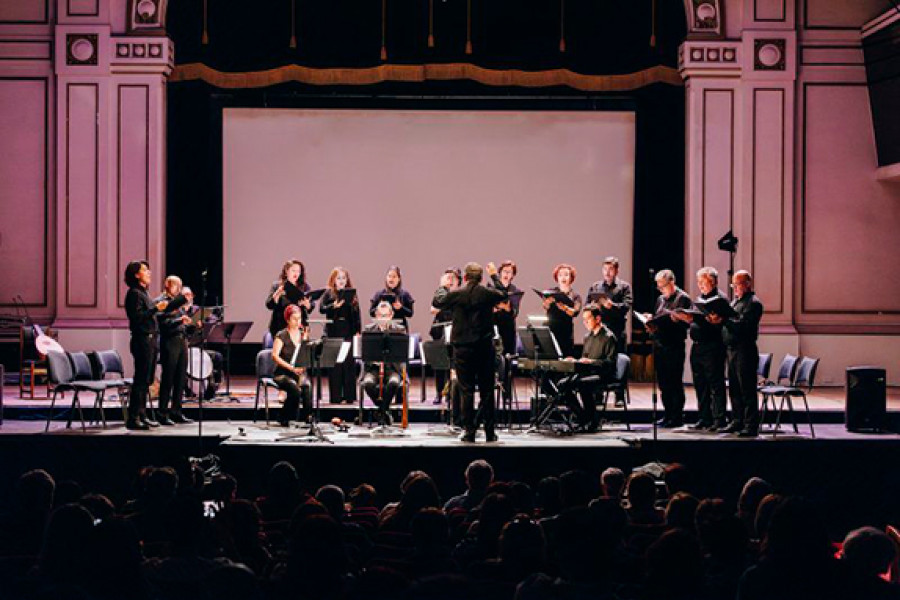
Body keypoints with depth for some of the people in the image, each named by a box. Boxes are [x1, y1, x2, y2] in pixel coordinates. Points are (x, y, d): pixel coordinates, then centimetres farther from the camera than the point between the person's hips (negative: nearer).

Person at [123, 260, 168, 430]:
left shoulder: (144, 292, 19)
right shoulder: (134, 293, -11)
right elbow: (137, 317, -20)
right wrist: (156, 309, -23)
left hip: (150, 339, 10)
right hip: (142, 339, -10)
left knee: (146, 380, 11)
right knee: (141, 379, -9)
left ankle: (142, 415, 17)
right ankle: (133, 418, -8)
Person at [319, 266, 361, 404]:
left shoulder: (352, 294, 11)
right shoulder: (328, 293, 4)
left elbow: (357, 314, 12)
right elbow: (322, 309, -8)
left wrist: (358, 331, 5)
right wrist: (334, 306, -24)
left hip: (349, 332, 2)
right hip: (333, 333, -2)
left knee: (349, 364, 2)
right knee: (335, 365, -2)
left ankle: (349, 396, 7)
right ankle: (335, 396, 2)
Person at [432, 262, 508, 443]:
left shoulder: (456, 294, -9)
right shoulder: (488, 293, -4)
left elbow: (436, 302, 8)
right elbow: (503, 294, 18)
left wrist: (443, 286, 26)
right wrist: (494, 275, 30)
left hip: (463, 348, -1)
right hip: (485, 347, 1)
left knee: (466, 390, 2)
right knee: (487, 391, 7)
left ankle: (469, 431, 0)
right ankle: (489, 432, 10)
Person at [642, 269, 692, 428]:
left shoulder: (683, 298, -7)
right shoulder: (661, 299, 17)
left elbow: (684, 321, -15)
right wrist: (650, 321, -1)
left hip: (674, 346, -8)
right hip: (659, 345, 8)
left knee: (674, 383, -3)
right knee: (663, 383, 11)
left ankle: (677, 417, 3)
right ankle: (668, 415, 19)